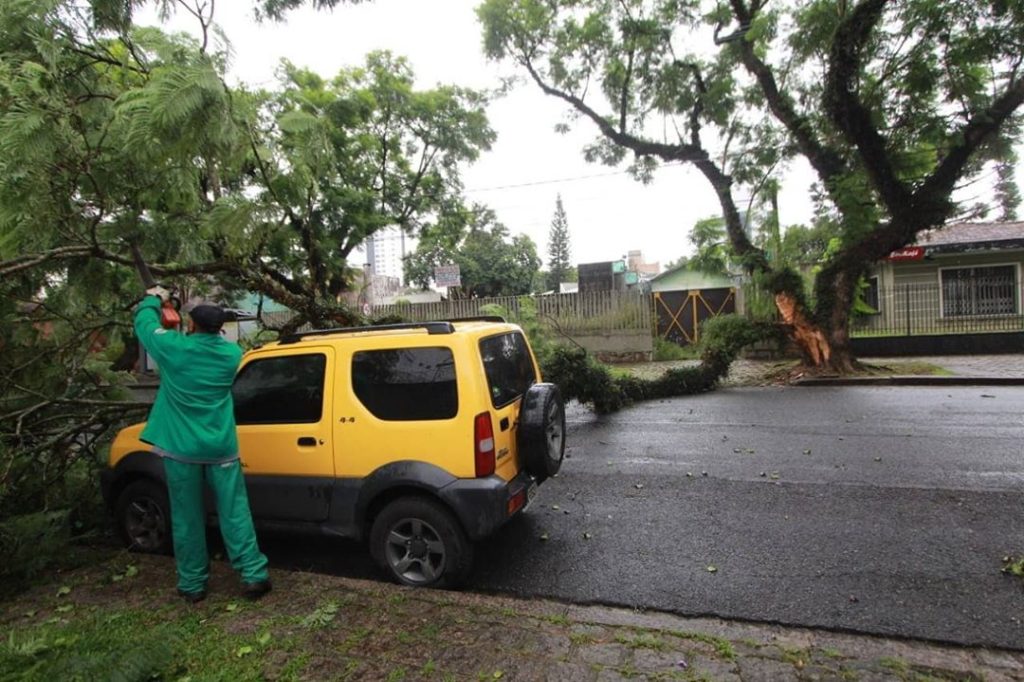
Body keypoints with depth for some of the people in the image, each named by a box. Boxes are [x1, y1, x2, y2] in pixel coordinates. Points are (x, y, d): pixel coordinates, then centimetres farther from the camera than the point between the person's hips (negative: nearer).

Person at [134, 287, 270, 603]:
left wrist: (153, 299, 28)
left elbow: (143, 322, 11)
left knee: (187, 519, 10)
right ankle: (253, 575, 8)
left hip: (181, 448, -1)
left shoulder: (173, 347, -8)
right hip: (221, 447, 2)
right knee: (235, 513, 6)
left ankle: (192, 584, 21)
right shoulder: (231, 353, 0)